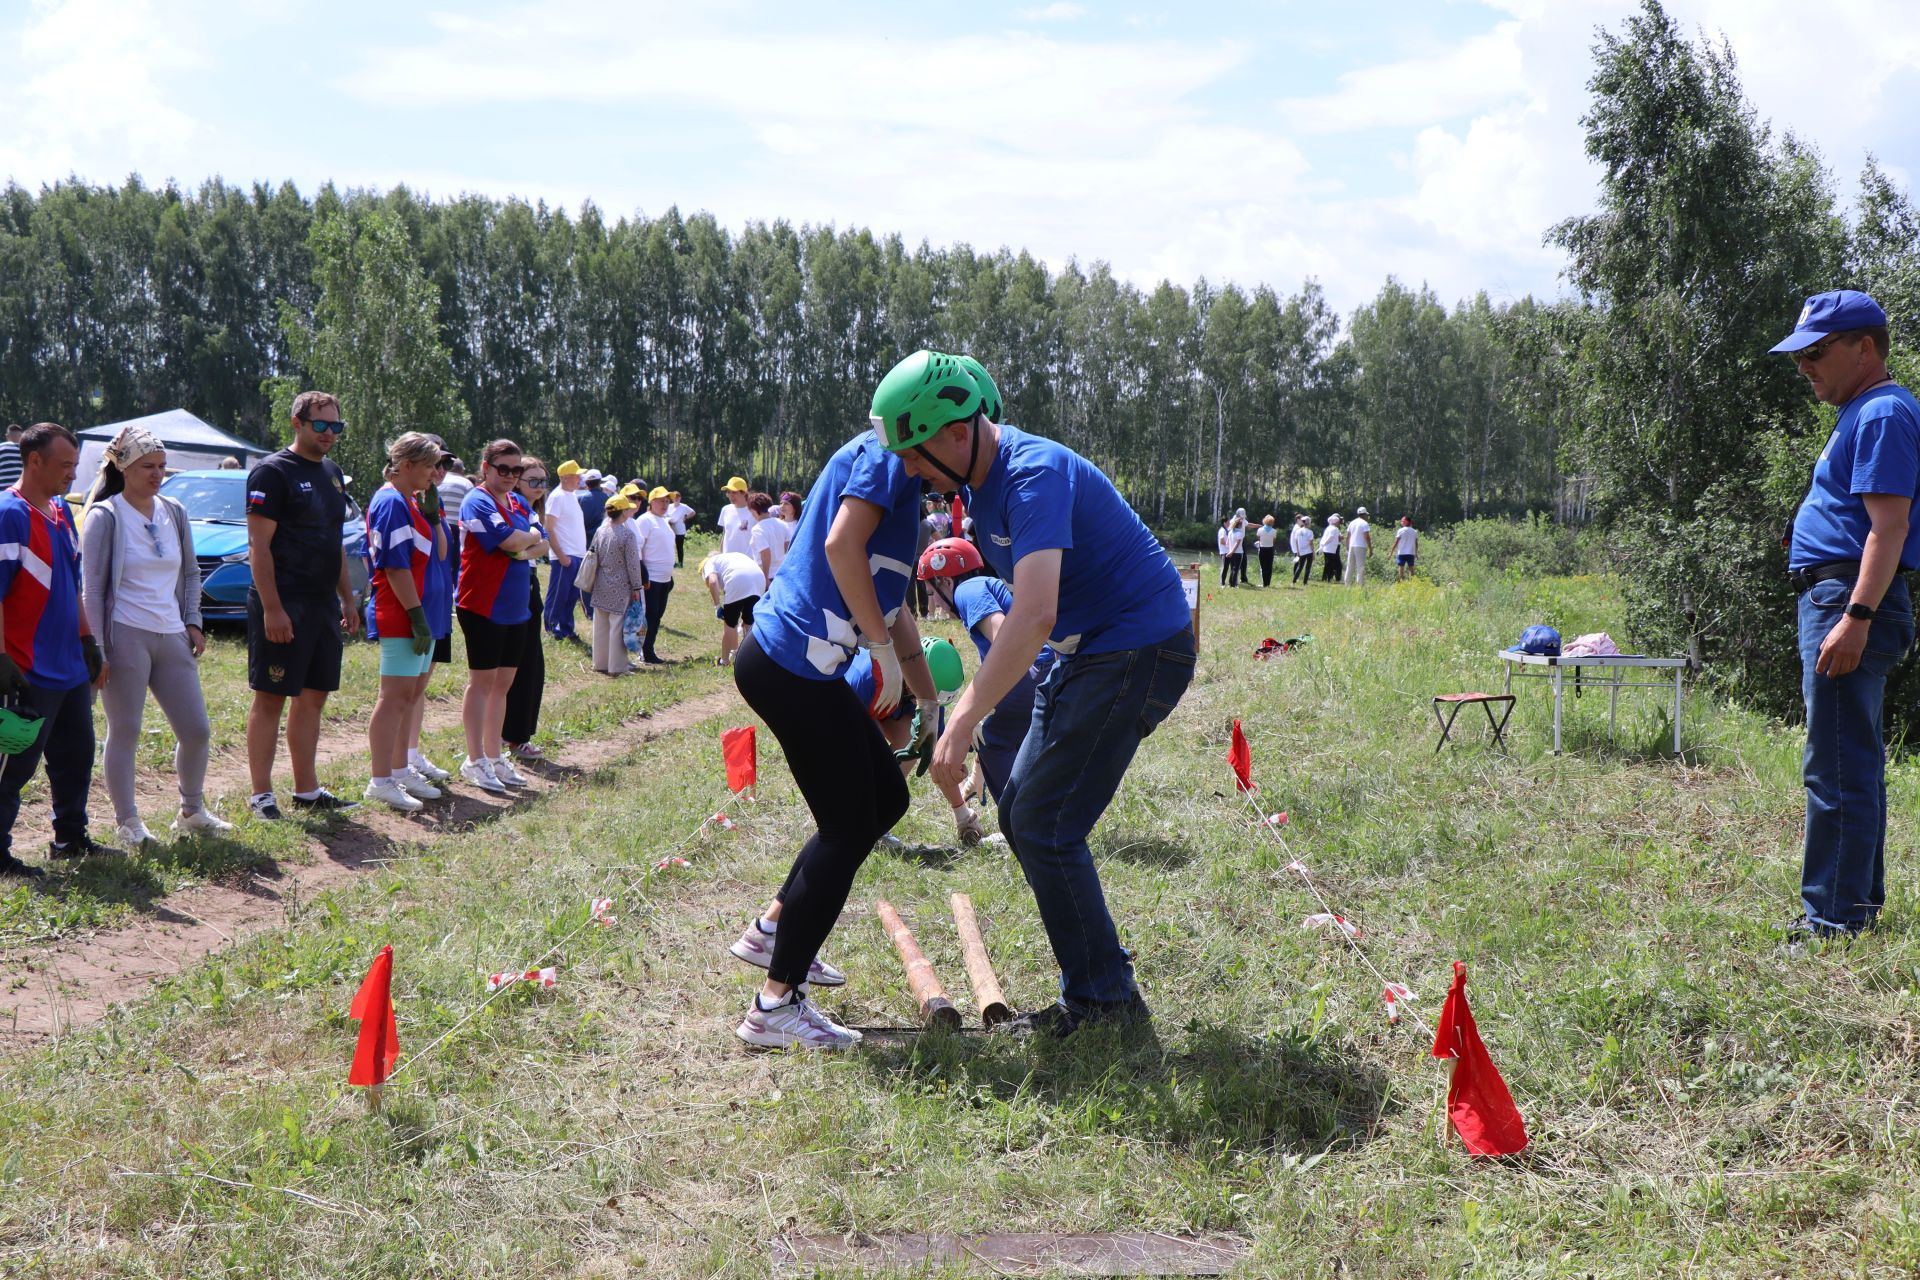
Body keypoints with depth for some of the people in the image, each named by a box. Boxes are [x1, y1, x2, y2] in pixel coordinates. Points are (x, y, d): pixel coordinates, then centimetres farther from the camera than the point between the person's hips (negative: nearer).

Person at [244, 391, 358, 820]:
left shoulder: (332, 474, 16)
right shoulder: (273, 472, -9)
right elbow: (259, 546, -14)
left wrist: (347, 599, 18)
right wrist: (271, 608, -20)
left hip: (323, 604, 8)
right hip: (283, 604, -8)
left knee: (313, 698, 11)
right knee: (270, 699, -2)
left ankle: (307, 791, 19)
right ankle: (261, 794, 2)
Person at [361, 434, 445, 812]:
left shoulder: (408, 501, 16)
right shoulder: (391, 502, -16)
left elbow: (434, 553, 20)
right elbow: (396, 566, -21)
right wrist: (418, 616, -21)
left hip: (418, 612, 11)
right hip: (399, 615, -11)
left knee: (412, 695, 16)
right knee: (395, 696, -8)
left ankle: (399, 770, 26)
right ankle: (380, 781, -5)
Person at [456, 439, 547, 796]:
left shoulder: (518, 504, 15)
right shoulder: (478, 502, -12)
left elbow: (542, 545, 10)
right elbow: (509, 540, -23)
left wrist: (525, 550, -12)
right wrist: (531, 536, -2)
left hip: (515, 606, 8)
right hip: (483, 605, -8)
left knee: (503, 683, 12)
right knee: (483, 680, -2)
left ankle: (494, 757, 20)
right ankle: (475, 761, 5)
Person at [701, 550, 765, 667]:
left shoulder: (709, 562, 21)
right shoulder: (733, 556, 40)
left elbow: (713, 582, -3)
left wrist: (717, 606, 2)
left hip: (738, 582, -6)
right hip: (759, 578, 6)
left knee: (729, 624, 12)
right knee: (749, 623, 22)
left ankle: (724, 661, 21)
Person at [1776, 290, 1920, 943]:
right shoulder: (1862, 415, 21)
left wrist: (1856, 617, -28)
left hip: (1851, 598, -11)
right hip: (1836, 603, 11)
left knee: (1837, 767, -10)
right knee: (1851, 764, 16)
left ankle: (1834, 920, -8)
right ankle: (1859, 903, 24)